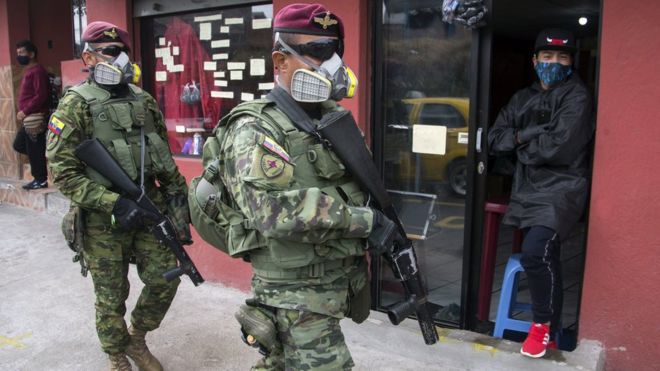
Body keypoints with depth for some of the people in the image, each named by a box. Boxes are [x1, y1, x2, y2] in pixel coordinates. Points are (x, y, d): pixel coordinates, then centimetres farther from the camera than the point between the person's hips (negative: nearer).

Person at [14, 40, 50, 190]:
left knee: (34, 150, -3)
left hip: (35, 118, -10)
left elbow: (41, 96, -22)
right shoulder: (29, 71, 18)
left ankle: (41, 180, 5)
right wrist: (24, 112, 12)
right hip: (29, 119, 10)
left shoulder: (37, 71, -13)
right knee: (19, 145, 16)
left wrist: (25, 111, -19)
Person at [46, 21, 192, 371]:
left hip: (149, 208, 5)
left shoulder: (144, 101, 7)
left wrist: (177, 199, 8)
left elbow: (165, 160, 13)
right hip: (104, 220, -4)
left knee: (165, 278, 6)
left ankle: (137, 339, 33)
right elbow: (63, 173, -13)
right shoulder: (75, 106, -9)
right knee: (112, 295, 9)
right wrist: (114, 203, -21)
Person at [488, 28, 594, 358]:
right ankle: (552, 327, 33)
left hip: (561, 188, -6)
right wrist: (529, 135, -10)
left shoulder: (577, 96, -5)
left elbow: (560, 148, -18)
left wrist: (522, 141, -3)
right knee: (546, 257, 16)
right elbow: (495, 140, 6)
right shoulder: (522, 98, 15)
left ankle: (543, 323, 0)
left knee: (535, 252, -24)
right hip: (527, 188, 6)